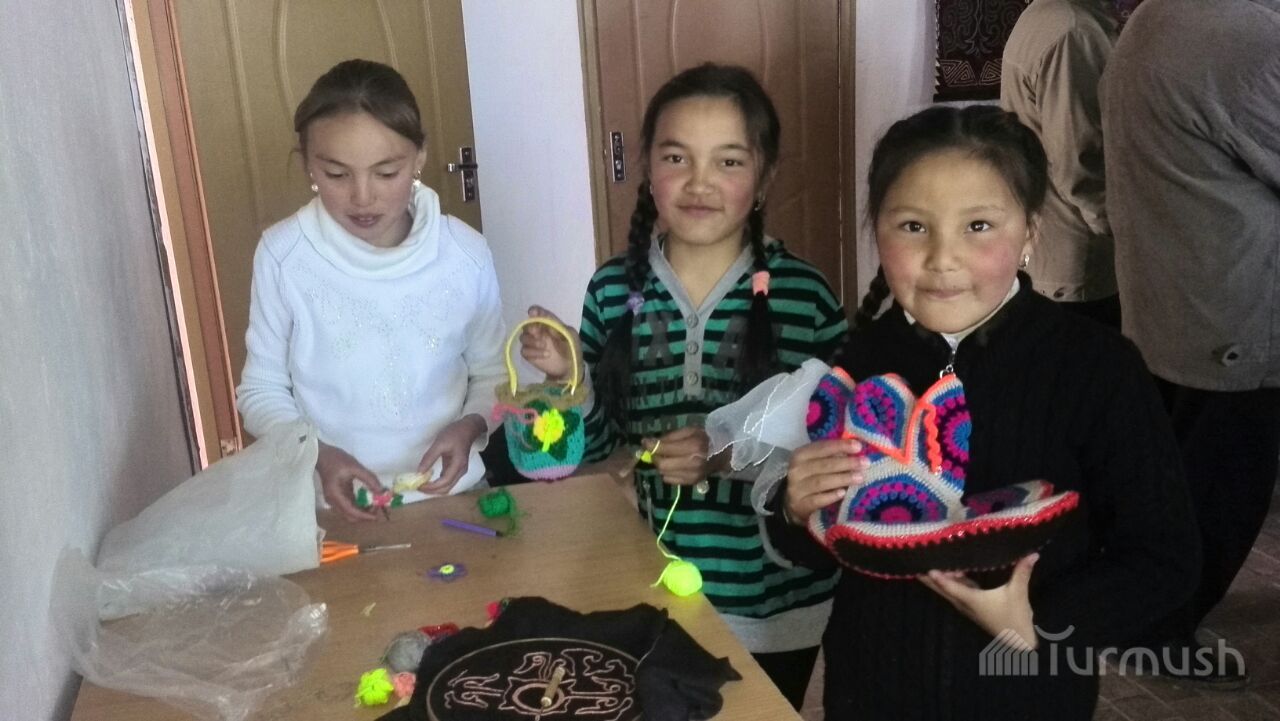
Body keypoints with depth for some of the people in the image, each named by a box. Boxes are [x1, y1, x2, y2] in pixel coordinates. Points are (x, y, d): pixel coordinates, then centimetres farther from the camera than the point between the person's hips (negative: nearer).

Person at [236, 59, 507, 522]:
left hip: (451, 496, 1)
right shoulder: (282, 254, -9)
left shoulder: (465, 253, -7)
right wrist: (317, 454, -16)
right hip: (334, 508, 0)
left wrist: (470, 426, -13)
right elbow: (262, 390, 0)